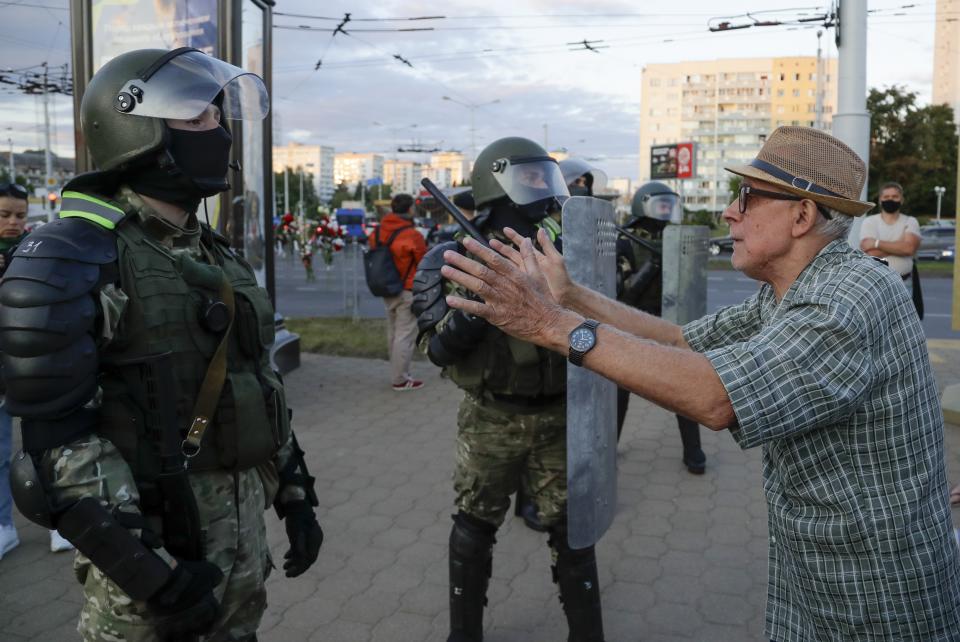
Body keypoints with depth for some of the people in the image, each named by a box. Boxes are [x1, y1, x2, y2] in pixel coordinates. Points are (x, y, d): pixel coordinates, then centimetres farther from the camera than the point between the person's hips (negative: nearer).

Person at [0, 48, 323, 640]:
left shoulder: (220, 257, 8)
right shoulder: (72, 259, -15)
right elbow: (58, 439, -19)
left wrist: (297, 495, 12)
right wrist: (151, 568, -21)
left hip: (245, 528, 7)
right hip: (151, 542, -7)